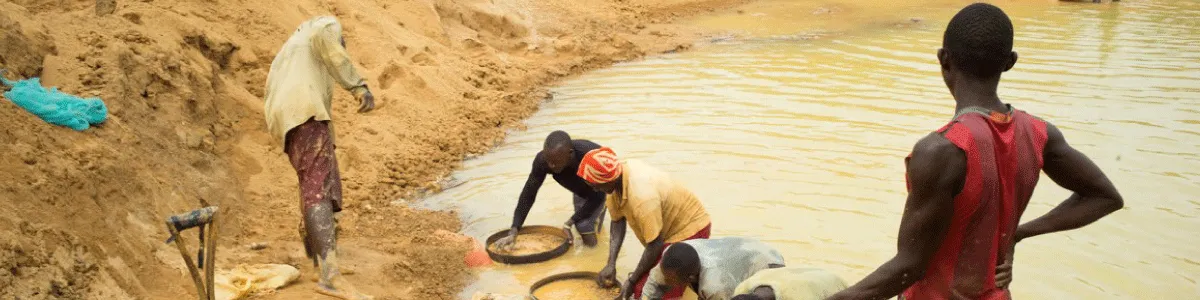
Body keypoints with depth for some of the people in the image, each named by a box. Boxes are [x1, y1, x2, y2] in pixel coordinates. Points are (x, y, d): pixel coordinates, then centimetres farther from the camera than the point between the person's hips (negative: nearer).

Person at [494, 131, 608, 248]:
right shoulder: (542, 159, -35)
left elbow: (597, 196, -29)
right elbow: (528, 193, -25)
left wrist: (570, 222, -30)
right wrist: (513, 232, -33)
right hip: (580, 190, 3)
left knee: (590, 239, -7)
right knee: (589, 240, -1)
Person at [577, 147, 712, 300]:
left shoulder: (641, 197, -38)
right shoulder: (618, 174, -13)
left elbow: (655, 245, -28)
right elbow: (618, 221, -2)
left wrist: (632, 281, -16)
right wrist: (610, 264, -8)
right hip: (672, 224, 8)